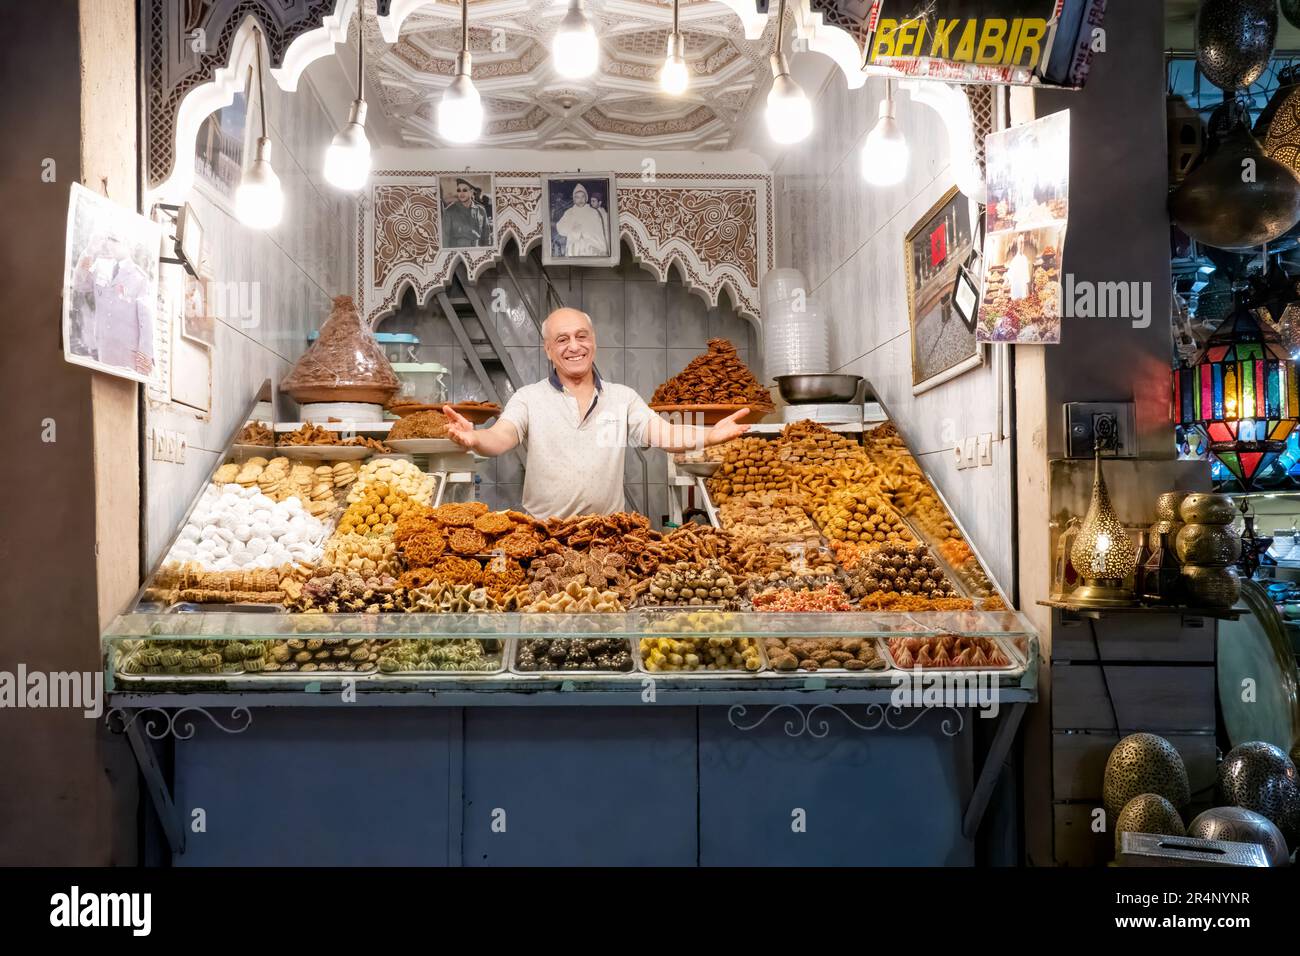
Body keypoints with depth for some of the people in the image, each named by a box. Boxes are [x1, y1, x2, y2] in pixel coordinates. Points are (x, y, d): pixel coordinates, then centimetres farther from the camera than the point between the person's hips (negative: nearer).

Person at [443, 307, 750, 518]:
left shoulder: (623, 397, 6)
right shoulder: (529, 397, 2)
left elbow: (661, 434, -6)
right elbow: (500, 438, -12)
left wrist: (710, 435, -25)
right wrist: (475, 439, -37)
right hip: (542, 530, -1)